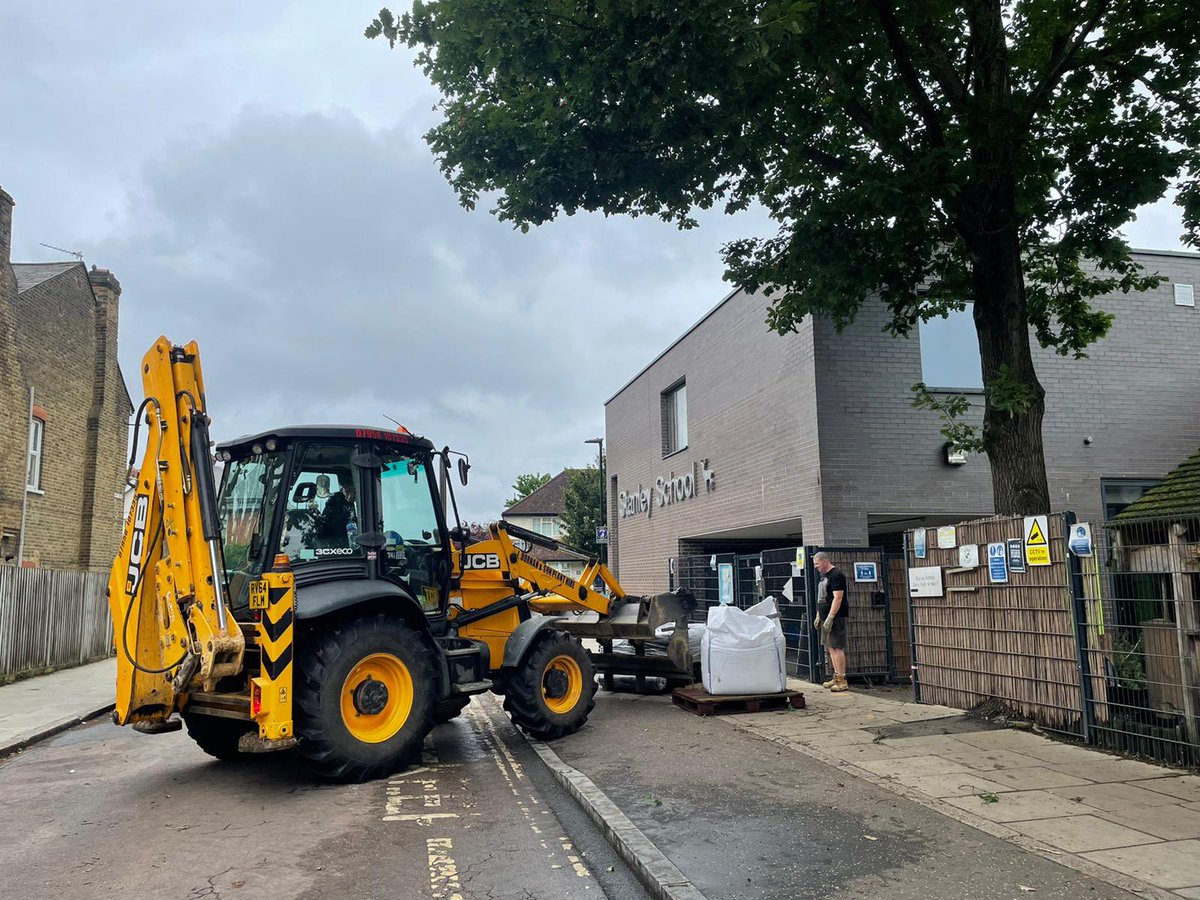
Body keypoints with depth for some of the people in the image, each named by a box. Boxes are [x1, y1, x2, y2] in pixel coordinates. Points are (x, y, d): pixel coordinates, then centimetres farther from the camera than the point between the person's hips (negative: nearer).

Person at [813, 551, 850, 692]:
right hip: (826, 618, 10)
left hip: (836, 617, -10)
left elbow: (838, 598, -19)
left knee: (837, 647, -10)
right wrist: (818, 616, 20)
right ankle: (836, 677, 16)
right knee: (830, 647, 10)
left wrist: (830, 618, -22)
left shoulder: (836, 575, -12)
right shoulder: (824, 576, 18)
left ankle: (842, 681, -8)